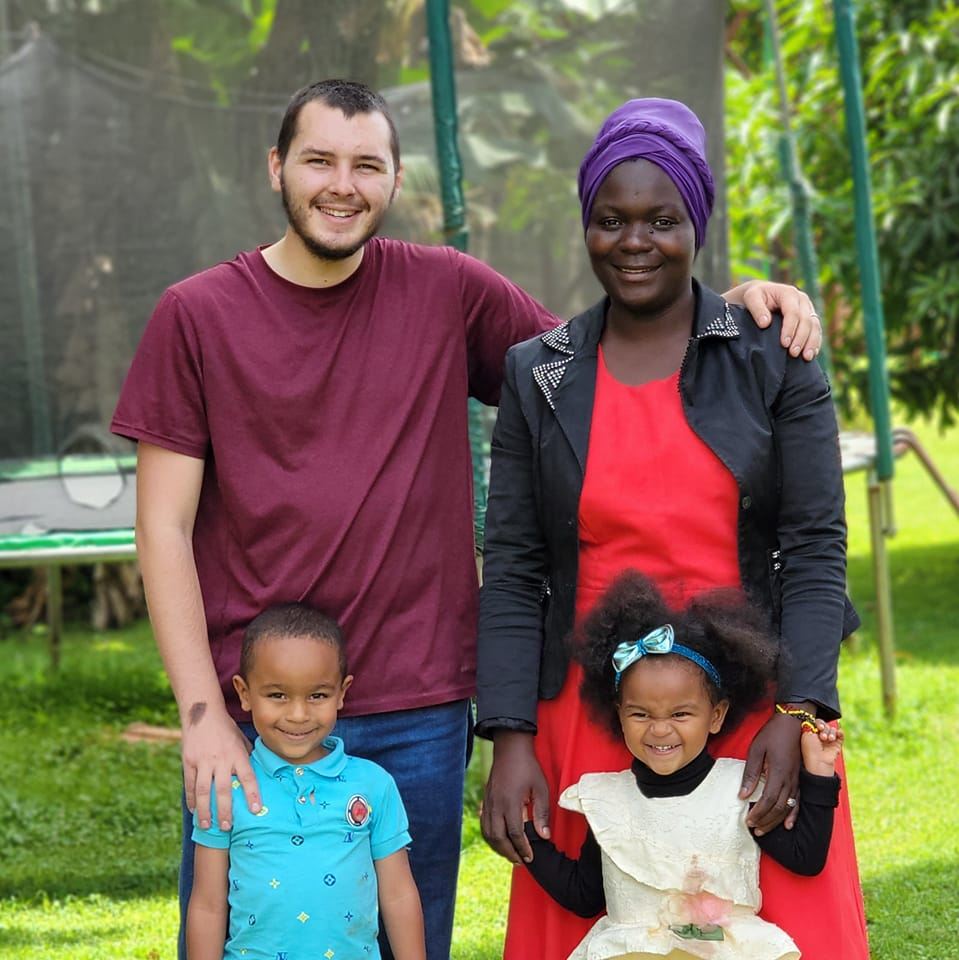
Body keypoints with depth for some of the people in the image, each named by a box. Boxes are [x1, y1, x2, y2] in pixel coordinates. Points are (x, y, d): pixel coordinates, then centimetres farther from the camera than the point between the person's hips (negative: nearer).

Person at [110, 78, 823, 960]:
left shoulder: (448, 293, 5)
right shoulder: (198, 316, -1)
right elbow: (164, 530, -2)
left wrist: (736, 305, -3)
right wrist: (202, 714, -10)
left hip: (419, 714, 2)